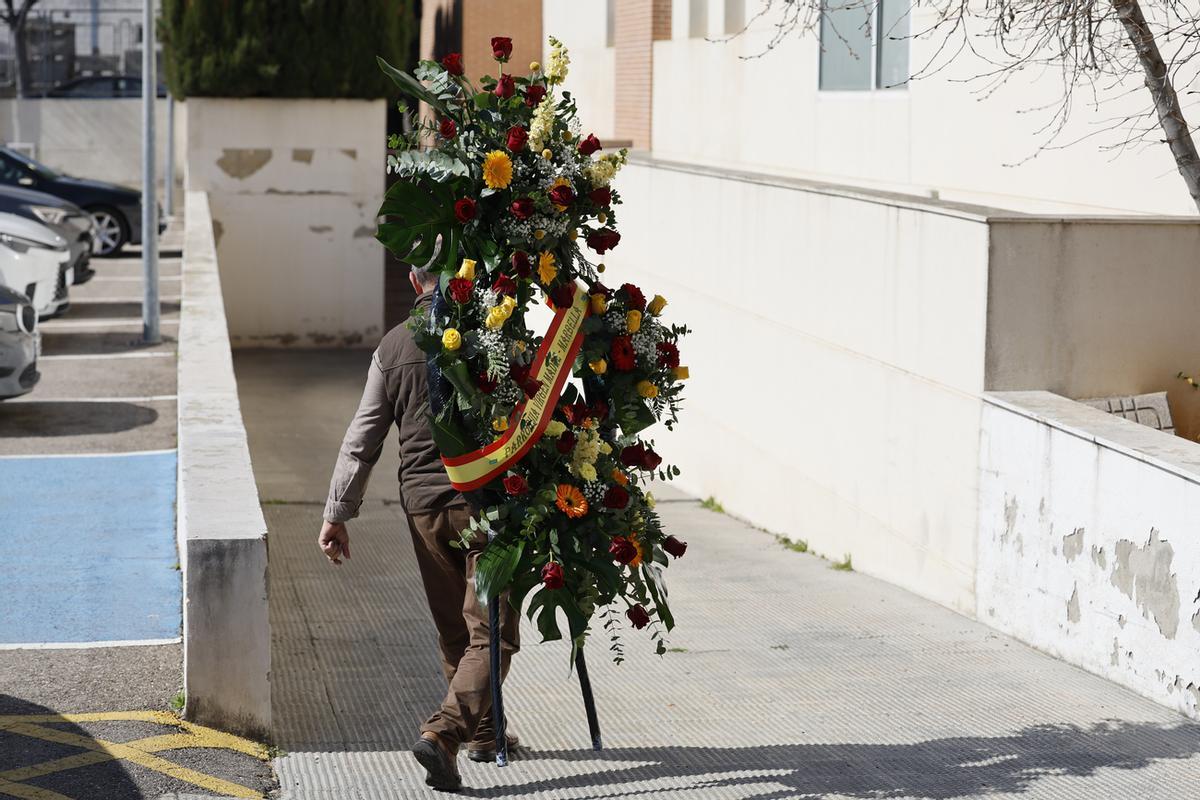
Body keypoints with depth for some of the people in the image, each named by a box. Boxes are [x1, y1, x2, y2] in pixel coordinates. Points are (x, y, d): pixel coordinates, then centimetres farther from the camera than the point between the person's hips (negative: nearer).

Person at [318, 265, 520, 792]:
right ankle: (442, 735, -18)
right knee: (490, 634, -2)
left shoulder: (392, 347, 4)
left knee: (454, 634, 19)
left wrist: (337, 515, 8)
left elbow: (362, 439, 4)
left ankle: (483, 732, 33)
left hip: (422, 504, 4)